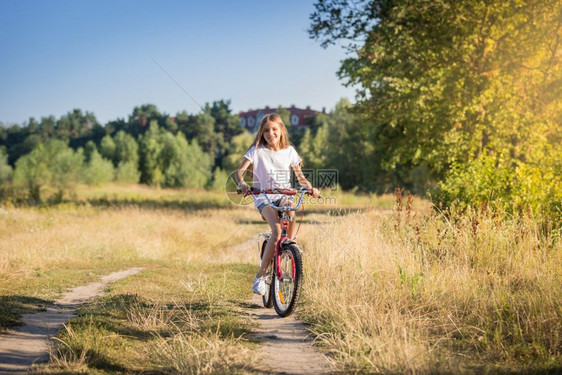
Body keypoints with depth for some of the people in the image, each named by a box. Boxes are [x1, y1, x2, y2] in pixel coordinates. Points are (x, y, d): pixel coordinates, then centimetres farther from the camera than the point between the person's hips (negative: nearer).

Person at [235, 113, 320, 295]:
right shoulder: (257, 150, -2)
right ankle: (260, 275, -17)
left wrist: (311, 188, -12)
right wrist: (242, 183, -31)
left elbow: (300, 176, 8)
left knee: (290, 211, -32)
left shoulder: (289, 151, 6)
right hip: (263, 197, -3)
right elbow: (239, 171, -9)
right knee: (277, 230, -27)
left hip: (284, 195, 3)